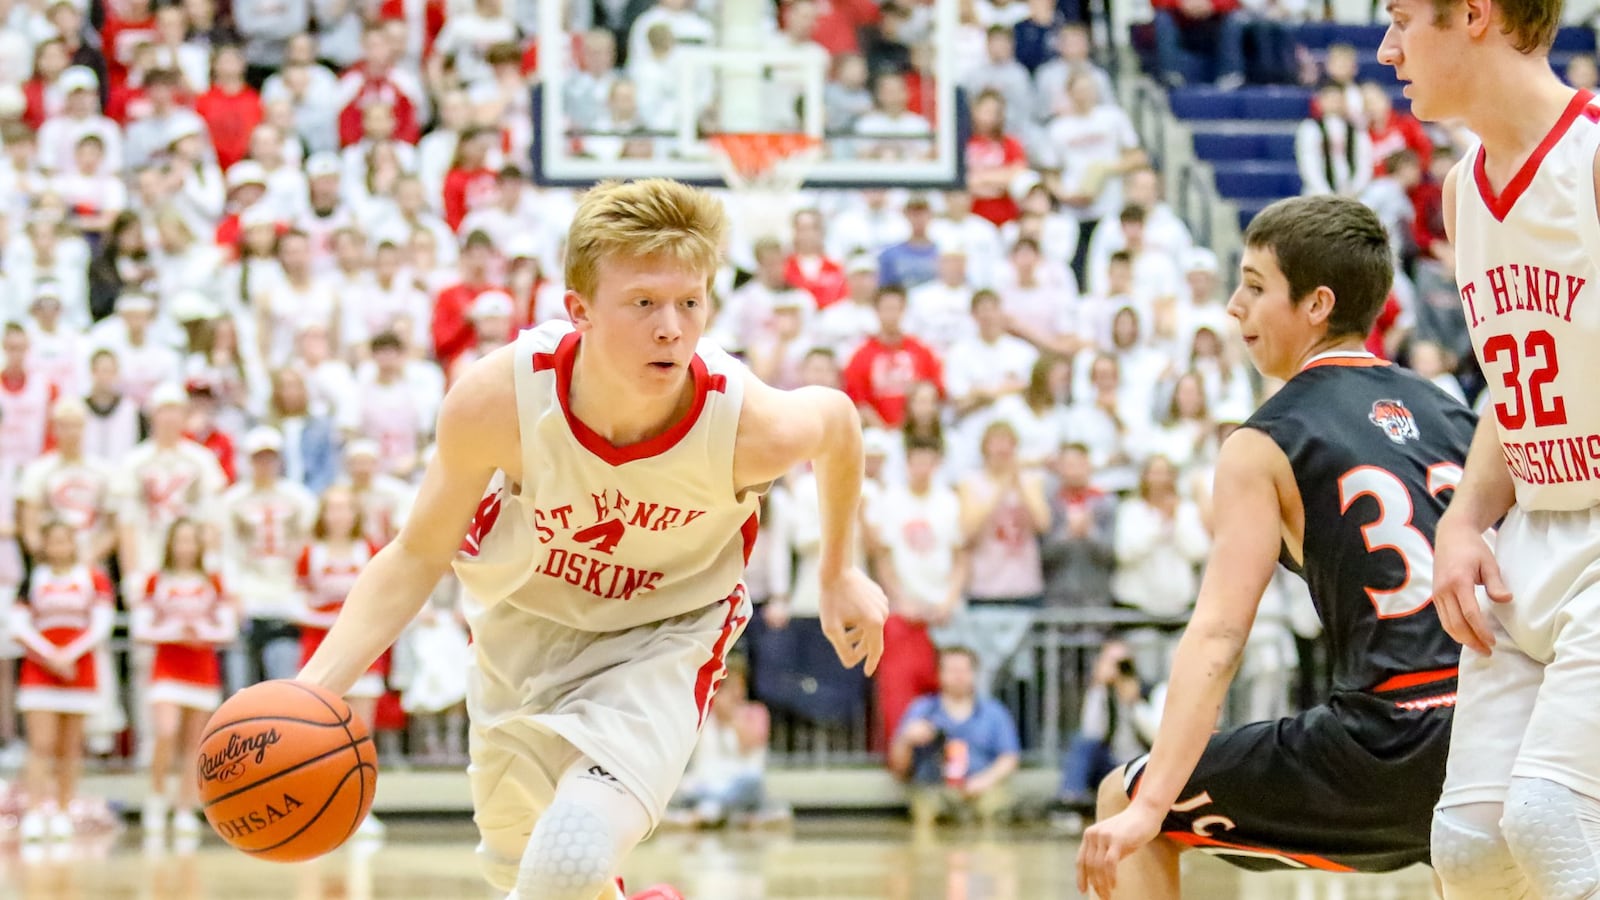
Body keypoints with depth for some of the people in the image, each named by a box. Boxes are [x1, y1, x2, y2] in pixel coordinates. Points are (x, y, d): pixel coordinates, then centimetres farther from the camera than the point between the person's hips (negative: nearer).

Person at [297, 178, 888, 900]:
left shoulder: (751, 427, -34)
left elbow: (838, 420, -7)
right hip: (524, 624, 2)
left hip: (662, 638, -2)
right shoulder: (497, 399, -33)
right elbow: (418, 556, -18)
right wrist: (313, 689, -30)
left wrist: (839, 575, 7)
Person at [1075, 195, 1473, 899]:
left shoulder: (1264, 448, 0)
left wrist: (1148, 807, -15)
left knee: (1124, 801, 11)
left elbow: (1218, 636, -11)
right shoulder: (1453, 417, 16)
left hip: (1386, 747, -6)